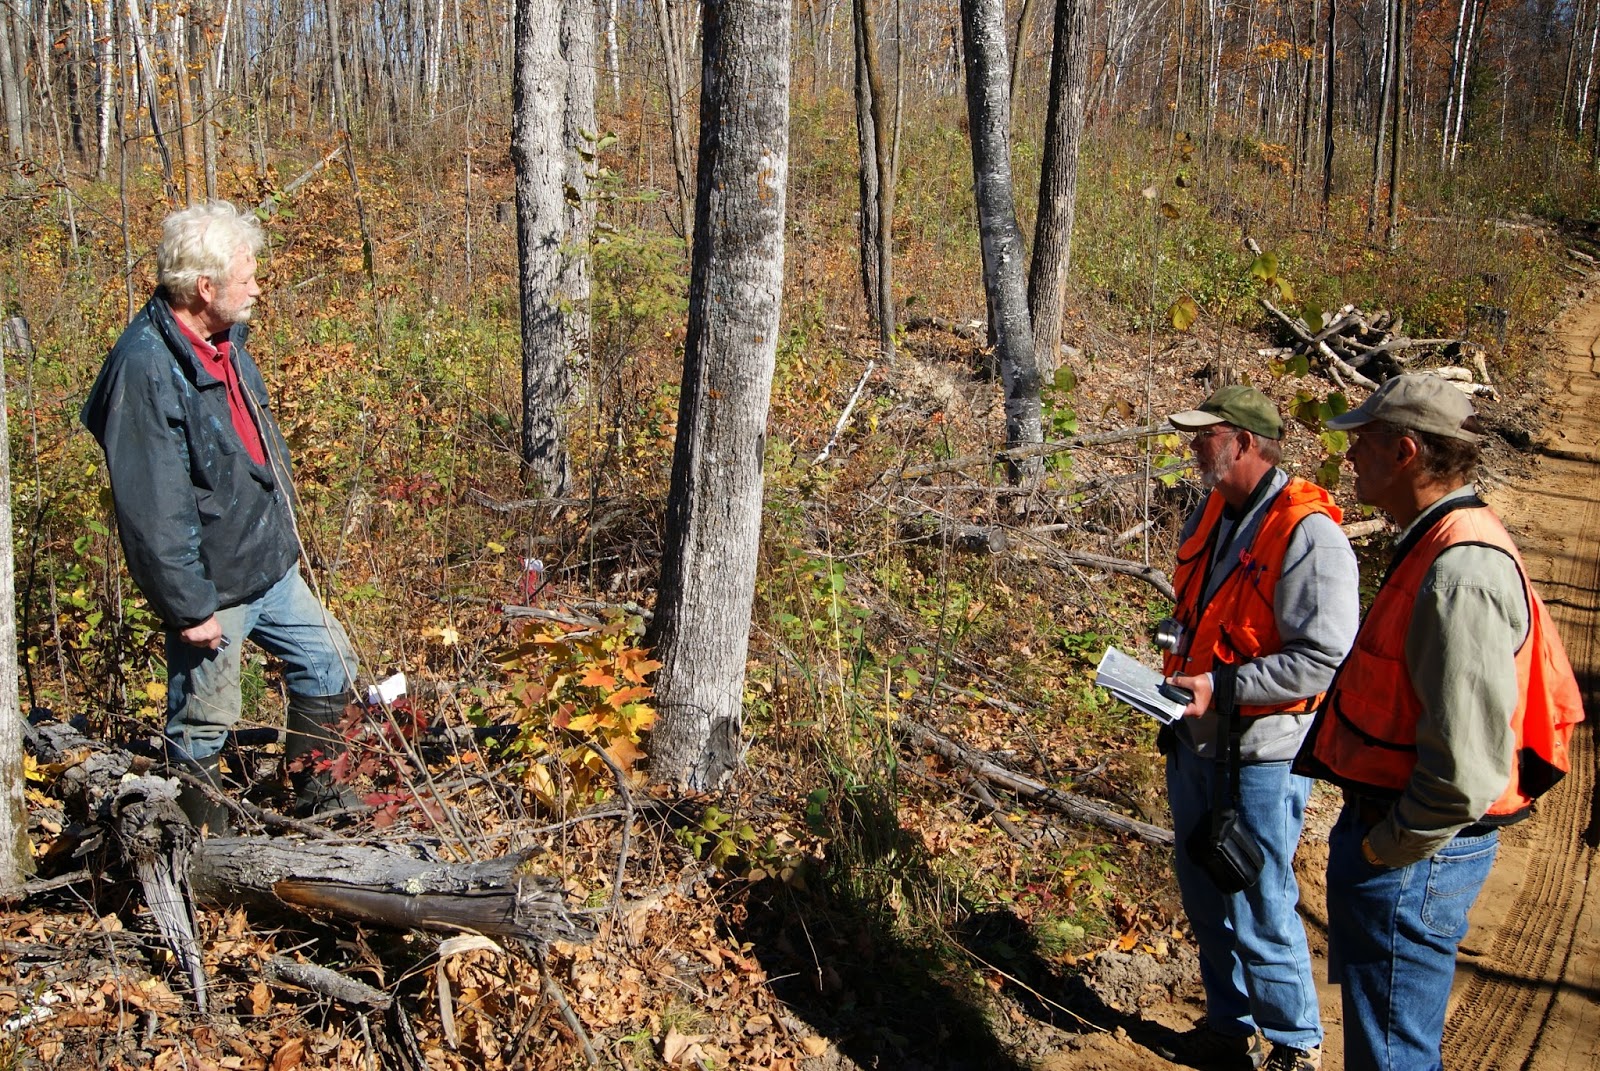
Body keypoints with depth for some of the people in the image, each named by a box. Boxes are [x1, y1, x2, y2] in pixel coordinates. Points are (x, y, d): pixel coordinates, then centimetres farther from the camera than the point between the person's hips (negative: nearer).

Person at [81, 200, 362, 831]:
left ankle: (314, 795, 38)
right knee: (202, 725, 8)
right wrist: (188, 607, -21)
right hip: (213, 588, -9)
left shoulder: (223, 340, 4)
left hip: (272, 566, 9)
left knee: (329, 666, 20)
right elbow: (152, 511, -25)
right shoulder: (146, 367, -25)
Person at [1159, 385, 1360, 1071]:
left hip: (1260, 756, -8)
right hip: (1197, 742, 8)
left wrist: (1218, 688, -25)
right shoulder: (1210, 515, 8)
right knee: (1205, 896, 19)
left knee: (1257, 911, 2)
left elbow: (1323, 658, -24)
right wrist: (1179, 683, 8)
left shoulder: (1307, 535, -20)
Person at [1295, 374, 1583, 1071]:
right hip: (1391, 827, 10)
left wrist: (1386, 850, -16)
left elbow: (1467, 766, -29)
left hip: (1413, 856, -10)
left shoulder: (1462, 574, -25)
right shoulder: (1437, 546, 9)